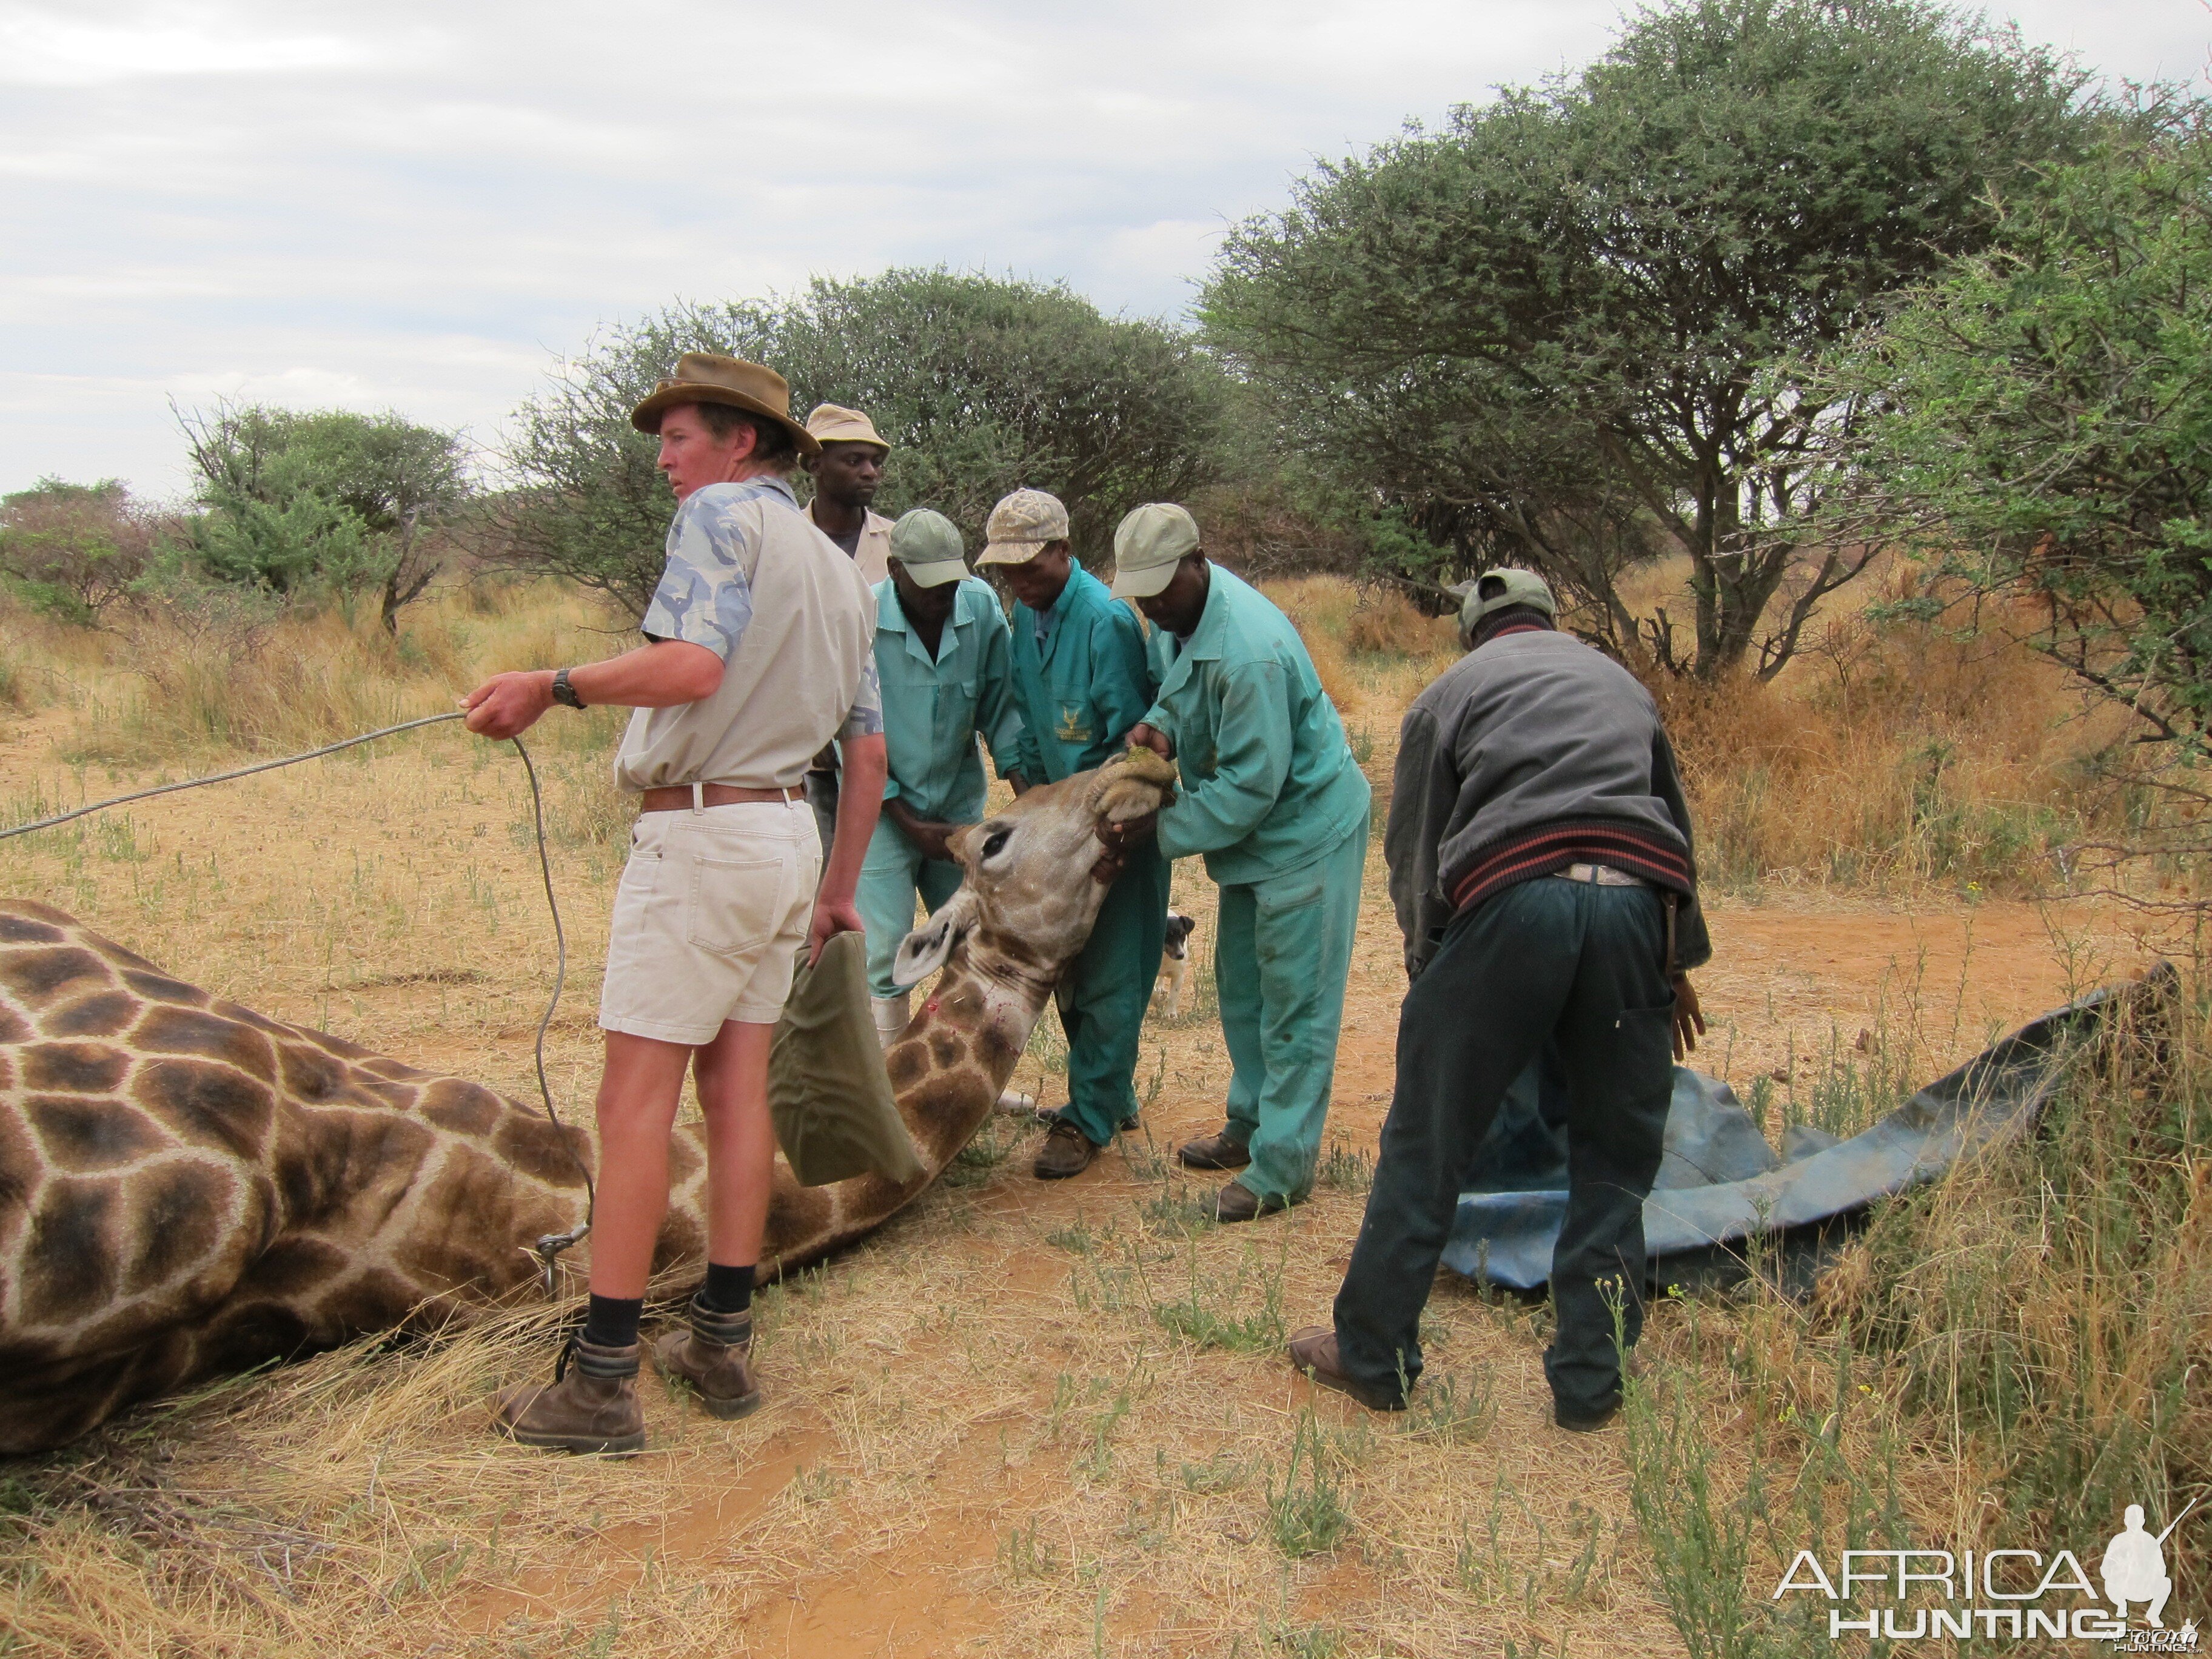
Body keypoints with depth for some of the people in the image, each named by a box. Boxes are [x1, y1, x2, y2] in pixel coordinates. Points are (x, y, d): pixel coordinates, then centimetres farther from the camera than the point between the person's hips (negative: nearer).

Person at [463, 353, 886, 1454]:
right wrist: (838, 889, 23)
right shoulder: (839, 570, 19)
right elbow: (867, 753, 18)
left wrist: (553, 687, -18)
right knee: (737, 1090, 11)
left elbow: (693, 664, -25)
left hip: (700, 831, -9)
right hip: (787, 832, 9)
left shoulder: (723, 515, -6)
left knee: (636, 1100, -5)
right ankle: (722, 1345, 17)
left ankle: (600, 1382, -2)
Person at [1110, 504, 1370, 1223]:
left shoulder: (1249, 651, -32)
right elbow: (1184, 695, 14)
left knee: (1294, 1001, -2)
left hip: (1306, 827, -10)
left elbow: (1250, 785, -27)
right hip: (1254, 828, 10)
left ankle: (1284, 1163, 6)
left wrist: (1161, 829, -19)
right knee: (1240, 983, 18)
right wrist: (1160, 727, -9)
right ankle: (1251, 1125, 33)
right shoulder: (1185, 611, -2)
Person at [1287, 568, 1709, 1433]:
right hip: (1638, 900, 4)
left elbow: (1412, 849, 14)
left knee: (1426, 1145, 8)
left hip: (1513, 899, -3)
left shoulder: (1452, 691, 19)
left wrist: (1427, 960, 28)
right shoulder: (1623, 684, 30)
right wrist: (1681, 959, 49)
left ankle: (1372, 1356, 17)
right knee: (1614, 1158, 15)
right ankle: (1589, 1381, 19)